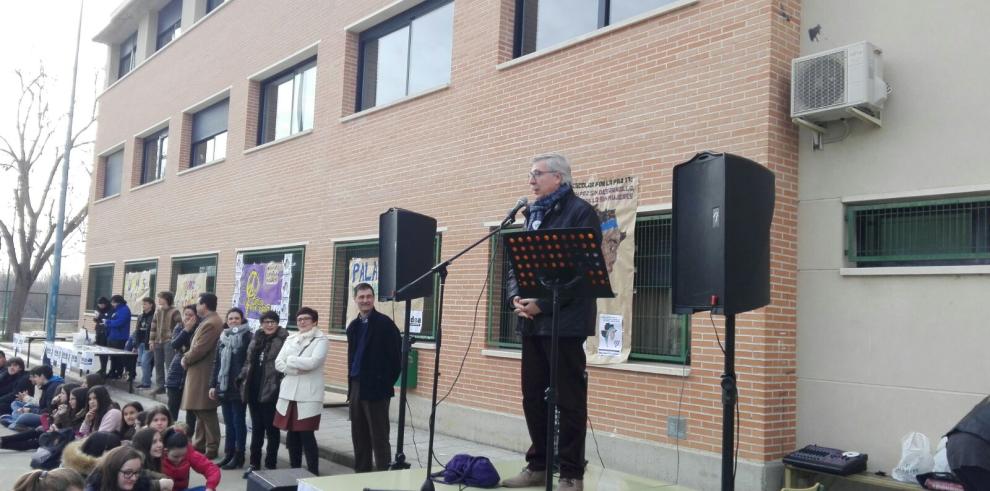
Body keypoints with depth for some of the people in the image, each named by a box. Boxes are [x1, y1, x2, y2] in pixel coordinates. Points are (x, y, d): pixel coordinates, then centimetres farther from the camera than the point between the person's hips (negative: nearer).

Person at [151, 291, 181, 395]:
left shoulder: (174, 311, -8)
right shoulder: (157, 311, 13)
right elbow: (153, 326, 15)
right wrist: (151, 340, 10)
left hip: (169, 342, -7)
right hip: (158, 342, 7)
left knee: (169, 366, -6)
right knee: (158, 364, 12)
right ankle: (161, 385, 21)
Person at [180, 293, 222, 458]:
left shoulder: (211, 324, -19)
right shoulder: (209, 321, 16)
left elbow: (200, 349, -23)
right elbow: (197, 345, 21)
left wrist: (186, 359, -8)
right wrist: (187, 357, 6)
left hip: (204, 374, -11)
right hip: (200, 373, 11)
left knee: (206, 412, -4)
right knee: (201, 412, 16)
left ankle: (211, 448, 2)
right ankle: (199, 444, 25)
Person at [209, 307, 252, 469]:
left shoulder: (247, 337, -7)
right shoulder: (222, 338, 13)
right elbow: (216, 363, 16)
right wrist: (213, 385, 11)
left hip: (239, 387, -6)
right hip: (224, 387, 6)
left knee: (238, 422, 2)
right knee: (228, 422, 13)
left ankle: (239, 456, 10)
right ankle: (229, 454, 21)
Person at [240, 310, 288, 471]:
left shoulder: (283, 340, -9)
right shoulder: (257, 339, 12)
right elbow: (249, 361, 18)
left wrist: (280, 387, -19)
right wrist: (244, 379, 10)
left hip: (270, 391, -6)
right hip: (254, 390, 6)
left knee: (271, 429, 4)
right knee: (256, 428, 15)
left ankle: (270, 464, 14)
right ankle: (254, 463, 24)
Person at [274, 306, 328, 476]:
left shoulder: (321, 339, -3)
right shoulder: (291, 339, 15)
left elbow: (312, 362, -18)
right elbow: (278, 363, 6)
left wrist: (290, 360, -5)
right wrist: (297, 369, -10)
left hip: (308, 395, -5)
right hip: (288, 393, 5)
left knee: (306, 435, -5)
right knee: (292, 435, 10)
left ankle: (313, 474, 4)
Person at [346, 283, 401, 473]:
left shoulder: (385, 323, -10)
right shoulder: (353, 326, 11)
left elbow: (396, 355, -11)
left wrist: (388, 383, -9)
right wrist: (351, 385, 13)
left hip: (376, 388, -7)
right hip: (356, 387, 7)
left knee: (379, 437, -2)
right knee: (359, 436, 13)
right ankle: (361, 473, 23)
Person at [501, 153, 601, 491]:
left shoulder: (580, 212, -5)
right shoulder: (532, 216, 18)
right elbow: (516, 263, 17)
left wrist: (542, 303, -19)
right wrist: (515, 298, -2)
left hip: (563, 320, -7)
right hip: (532, 322, 7)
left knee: (569, 400, 0)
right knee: (533, 396, 12)